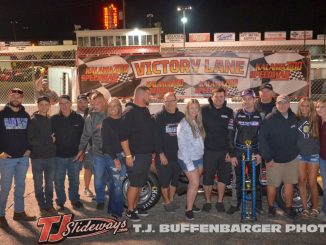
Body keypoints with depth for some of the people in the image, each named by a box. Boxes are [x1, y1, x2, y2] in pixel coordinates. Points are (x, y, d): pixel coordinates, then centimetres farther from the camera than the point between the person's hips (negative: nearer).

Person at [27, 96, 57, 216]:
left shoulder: (51, 120, 8)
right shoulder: (33, 120, -4)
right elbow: (31, 139, -12)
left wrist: (53, 140, -9)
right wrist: (48, 140, -14)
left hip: (51, 157, 3)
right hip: (37, 157, -3)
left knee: (49, 183, 11)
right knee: (38, 184, 6)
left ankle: (49, 205, 22)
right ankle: (42, 207, 17)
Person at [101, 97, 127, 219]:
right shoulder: (106, 122, -1)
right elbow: (106, 142, -5)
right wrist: (115, 158, -10)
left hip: (123, 154, 4)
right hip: (110, 155, -3)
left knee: (116, 183, 9)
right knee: (117, 183, -8)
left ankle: (112, 209, 22)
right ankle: (117, 211, 1)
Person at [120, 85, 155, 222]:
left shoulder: (145, 110, 13)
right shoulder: (129, 112, -14)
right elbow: (123, 136, -19)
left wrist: (152, 152, 19)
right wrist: (128, 155, -22)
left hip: (146, 154, 9)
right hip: (136, 155, -9)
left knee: (140, 183, 15)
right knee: (134, 184, -3)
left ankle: (135, 207, 26)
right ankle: (130, 211, 9)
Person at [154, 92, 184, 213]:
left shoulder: (181, 116, 5)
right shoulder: (159, 116, -7)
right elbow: (156, 136, -11)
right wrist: (161, 154, -15)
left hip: (178, 155, 4)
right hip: (164, 155, -4)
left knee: (175, 179, 14)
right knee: (164, 180, 5)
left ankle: (171, 199, 31)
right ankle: (166, 201, 22)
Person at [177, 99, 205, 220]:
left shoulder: (198, 123, 7)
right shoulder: (183, 124, -13)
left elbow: (201, 141, 9)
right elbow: (182, 145, -15)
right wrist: (189, 163, -17)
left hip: (199, 158, 6)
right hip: (188, 159, -6)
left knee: (193, 183, 11)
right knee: (195, 184, -7)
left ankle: (190, 204, 26)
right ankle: (188, 210, 5)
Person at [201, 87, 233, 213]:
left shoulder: (229, 112, 3)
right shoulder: (204, 110, -1)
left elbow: (231, 132, 0)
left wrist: (230, 150, -6)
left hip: (224, 150, 2)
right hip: (208, 150, -2)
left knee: (224, 177, 9)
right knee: (207, 177, 5)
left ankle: (220, 201, 24)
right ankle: (207, 202, 22)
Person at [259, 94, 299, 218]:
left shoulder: (293, 118, 1)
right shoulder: (269, 119, -12)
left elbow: (296, 136, 10)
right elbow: (262, 139, -13)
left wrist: (295, 151, 4)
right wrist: (268, 158, -14)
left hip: (291, 158, 4)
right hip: (275, 159, -4)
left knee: (289, 183, 12)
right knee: (272, 184, 7)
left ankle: (289, 207, 26)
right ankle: (271, 206, 24)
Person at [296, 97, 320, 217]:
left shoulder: (317, 120, -1)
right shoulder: (296, 119, 1)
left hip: (314, 155, -1)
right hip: (300, 154, 1)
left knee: (312, 183, 1)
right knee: (302, 182, 5)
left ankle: (315, 208, 16)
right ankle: (305, 208, 16)